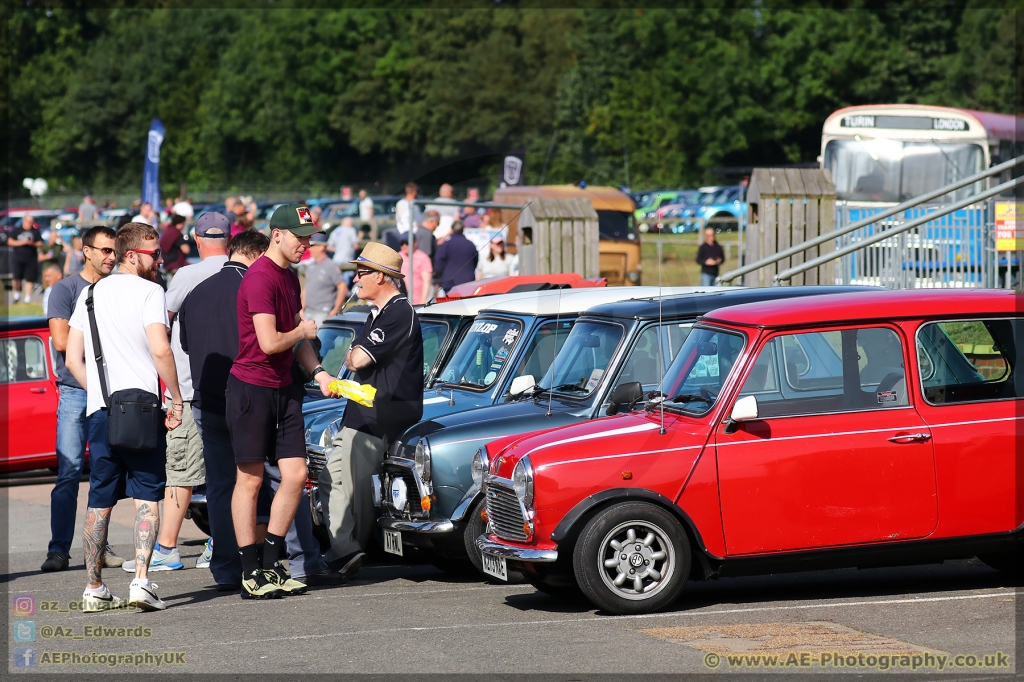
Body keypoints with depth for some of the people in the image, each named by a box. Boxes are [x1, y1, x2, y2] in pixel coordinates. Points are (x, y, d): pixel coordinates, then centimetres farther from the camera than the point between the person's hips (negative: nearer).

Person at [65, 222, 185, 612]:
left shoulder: (91, 294, 15)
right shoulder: (149, 291, -4)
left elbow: (73, 359, 14)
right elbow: (160, 350, -16)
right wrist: (176, 399, -8)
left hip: (100, 409, 5)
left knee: (99, 502, 10)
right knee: (147, 496, 0)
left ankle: (94, 588, 12)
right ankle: (141, 580, -13)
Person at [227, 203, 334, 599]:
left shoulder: (289, 277, 13)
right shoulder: (260, 278, -17)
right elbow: (270, 342, -23)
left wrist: (317, 372, 5)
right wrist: (303, 331, -4)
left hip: (282, 390, 9)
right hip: (251, 390, -9)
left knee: (295, 474, 5)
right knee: (250, 479, -1)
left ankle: (272, 565, 15)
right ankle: (251, 574, 5)